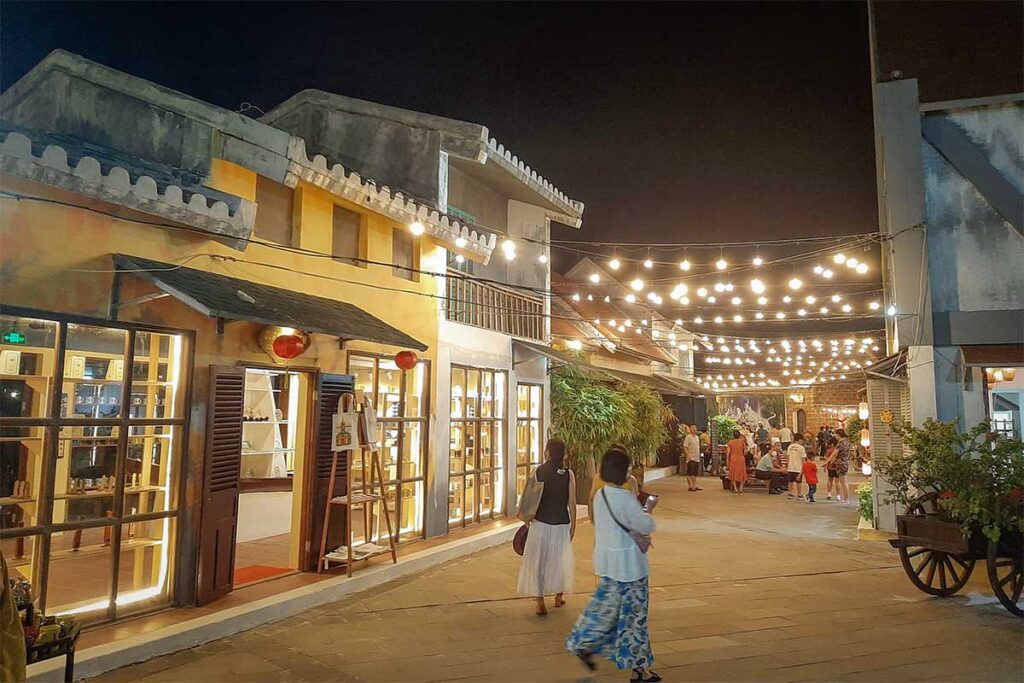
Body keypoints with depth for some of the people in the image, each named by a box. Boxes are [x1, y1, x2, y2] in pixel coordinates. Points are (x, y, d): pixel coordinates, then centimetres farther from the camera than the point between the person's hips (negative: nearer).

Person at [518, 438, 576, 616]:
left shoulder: (537, 472, -8)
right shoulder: (568, 474, -6)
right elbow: (572, 503, -4)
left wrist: (528, 519, 8)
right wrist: (573, 525, 6)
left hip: (540, 523, -1)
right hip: (562, 524, 1)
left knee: (538, 561, 8)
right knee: (560, 560, 18)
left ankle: (540, 603, 8)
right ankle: (558, 597, 31)